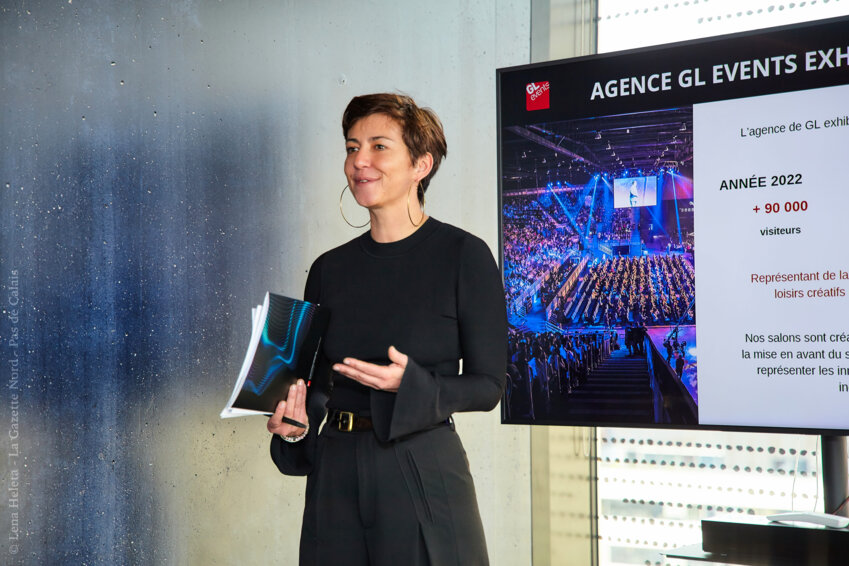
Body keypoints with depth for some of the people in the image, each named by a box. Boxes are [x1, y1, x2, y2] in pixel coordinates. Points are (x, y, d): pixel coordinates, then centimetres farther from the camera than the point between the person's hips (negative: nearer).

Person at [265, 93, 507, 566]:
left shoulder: (464, 256, -6)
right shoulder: (330, 269, 9)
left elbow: (488, 384, -6)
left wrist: (410, 382, -21)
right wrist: (293, 420, -5)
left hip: (421, 471, -4)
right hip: (334, 475, 4)